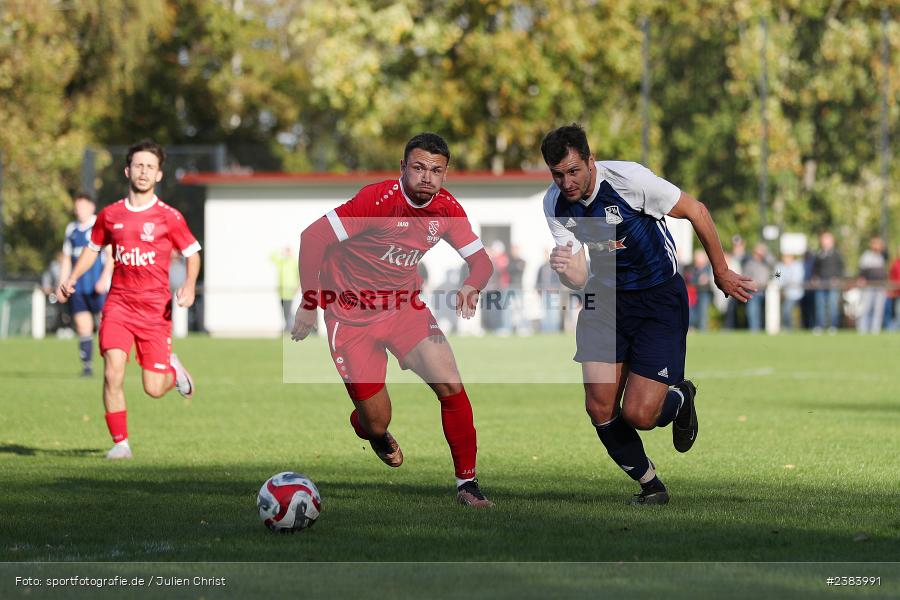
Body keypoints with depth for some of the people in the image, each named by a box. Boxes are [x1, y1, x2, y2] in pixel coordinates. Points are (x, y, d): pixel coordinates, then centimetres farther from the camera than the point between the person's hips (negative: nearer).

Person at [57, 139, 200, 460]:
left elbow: (192, 253, 7)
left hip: (155, 309, -2)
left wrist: (189, 285, -12)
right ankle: (120, 443, -3)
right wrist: (71, 279, 9)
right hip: (119, 304, 2)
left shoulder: (169, 217, -1)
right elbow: (93, 248, 23)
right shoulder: (110, 215, 7)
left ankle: (173, 370, 35)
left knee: (153, 389, -2)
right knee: (113, 373, -17)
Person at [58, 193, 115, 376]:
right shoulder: (72, 229, 15)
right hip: (77, 288, 5)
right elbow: (66, 258, 21)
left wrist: (104, 279, -16)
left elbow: (111, 255, -5)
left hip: (98, 287, -5)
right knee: (83, 327, 1)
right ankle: (87, 365, 3)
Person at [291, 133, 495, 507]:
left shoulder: (447, 209, -6)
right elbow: (312, 237, -22)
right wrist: (309, 304, -20)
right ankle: (371, 430, 38)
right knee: (376, 422, -3)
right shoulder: (378, 199, -23)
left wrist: (471, 287, -23)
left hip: (405, 307, 4)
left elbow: (481, 261, 1)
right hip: (351, 316, -4)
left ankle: (466, 483, 0)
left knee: (451, 387, -14)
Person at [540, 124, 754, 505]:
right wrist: (564, 269, -33)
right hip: (606, 297, 5)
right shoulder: (555, 205, -8)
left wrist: (721, 272, -1)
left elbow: (695, 211, -10)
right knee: (599, 408, -7)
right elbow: (579, 279, -7)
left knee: (638, 414, -12)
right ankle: (650, 485, 16)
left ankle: (679, 399, 25)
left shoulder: (628, 178, -24)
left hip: (660, 298, -4)